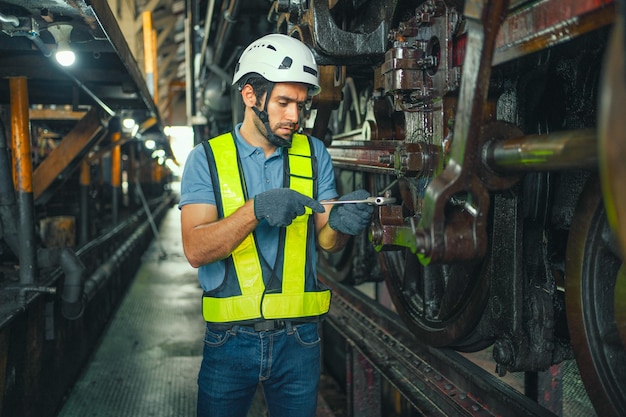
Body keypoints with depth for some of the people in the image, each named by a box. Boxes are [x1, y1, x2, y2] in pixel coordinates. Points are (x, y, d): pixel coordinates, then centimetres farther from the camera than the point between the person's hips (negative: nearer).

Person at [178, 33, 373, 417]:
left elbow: (326, 242, 0)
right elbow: (196, 251, -13)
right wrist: (256, 210, -27)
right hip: (230, 338, -1)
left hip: (298, 339, 2)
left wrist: (340, 224, -23)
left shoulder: (314, 154, 5)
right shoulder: (207, 158, -3)